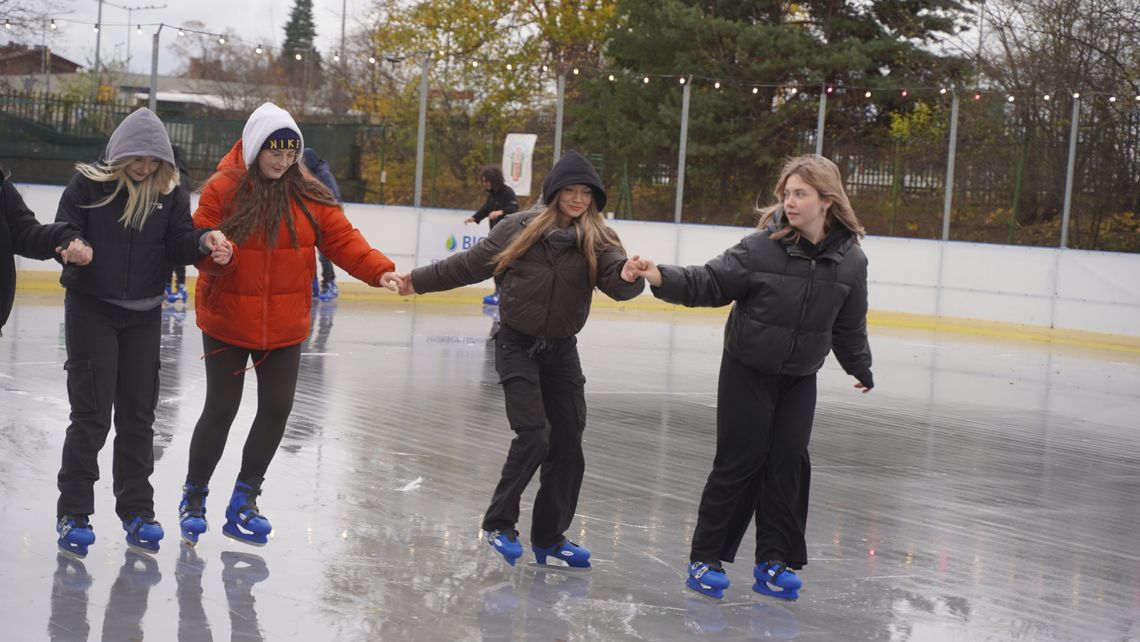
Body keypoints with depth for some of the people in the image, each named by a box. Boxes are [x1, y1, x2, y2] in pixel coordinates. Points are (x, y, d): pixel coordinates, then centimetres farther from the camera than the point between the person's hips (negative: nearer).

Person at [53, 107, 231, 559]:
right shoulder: (88, 184, -8)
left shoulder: (170, 193, 0)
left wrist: (204, 241, -27)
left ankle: (137, 511, 19)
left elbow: (180, 245, -6)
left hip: (144, 316, 3)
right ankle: (73, 513, 4)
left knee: (138, 415, 9)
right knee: (92, 413, -5)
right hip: (91, 310, -3)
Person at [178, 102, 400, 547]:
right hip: (226, 323, -3)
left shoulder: (310, 197, -1)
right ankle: (194, 496, 24)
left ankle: (244, 501, 24)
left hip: (283, 328, 4)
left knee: (277, 409, 6)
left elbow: (342, 240, -5)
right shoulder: (222, 189, -10)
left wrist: (379, 271, -19)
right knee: (221, 410, 3)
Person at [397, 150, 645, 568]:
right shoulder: (521, 229, -8)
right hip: (517, 345, -3)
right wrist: (419, 281, 6)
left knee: (568, 444, 4)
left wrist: (630, 277, -44)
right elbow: (471, 264, 1)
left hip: (561, 349, 3)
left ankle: (549, 536, 19)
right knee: (533, 434, -15)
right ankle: (498, 524, 1)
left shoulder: (598, 240, -6)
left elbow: (616, 282, -22)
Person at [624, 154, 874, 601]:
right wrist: (663, 279, -32)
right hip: (747, 371, -3)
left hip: (800, 379, 3)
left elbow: (849, 324, 9)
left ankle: (775, 562, 14)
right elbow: (710, 282, -17)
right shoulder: (763, 246, -17)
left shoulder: (850, 261, -6)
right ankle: (706, 559, 9)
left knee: (788, 463, 3)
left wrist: (860, 367, 21)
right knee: (740, 462, -2)